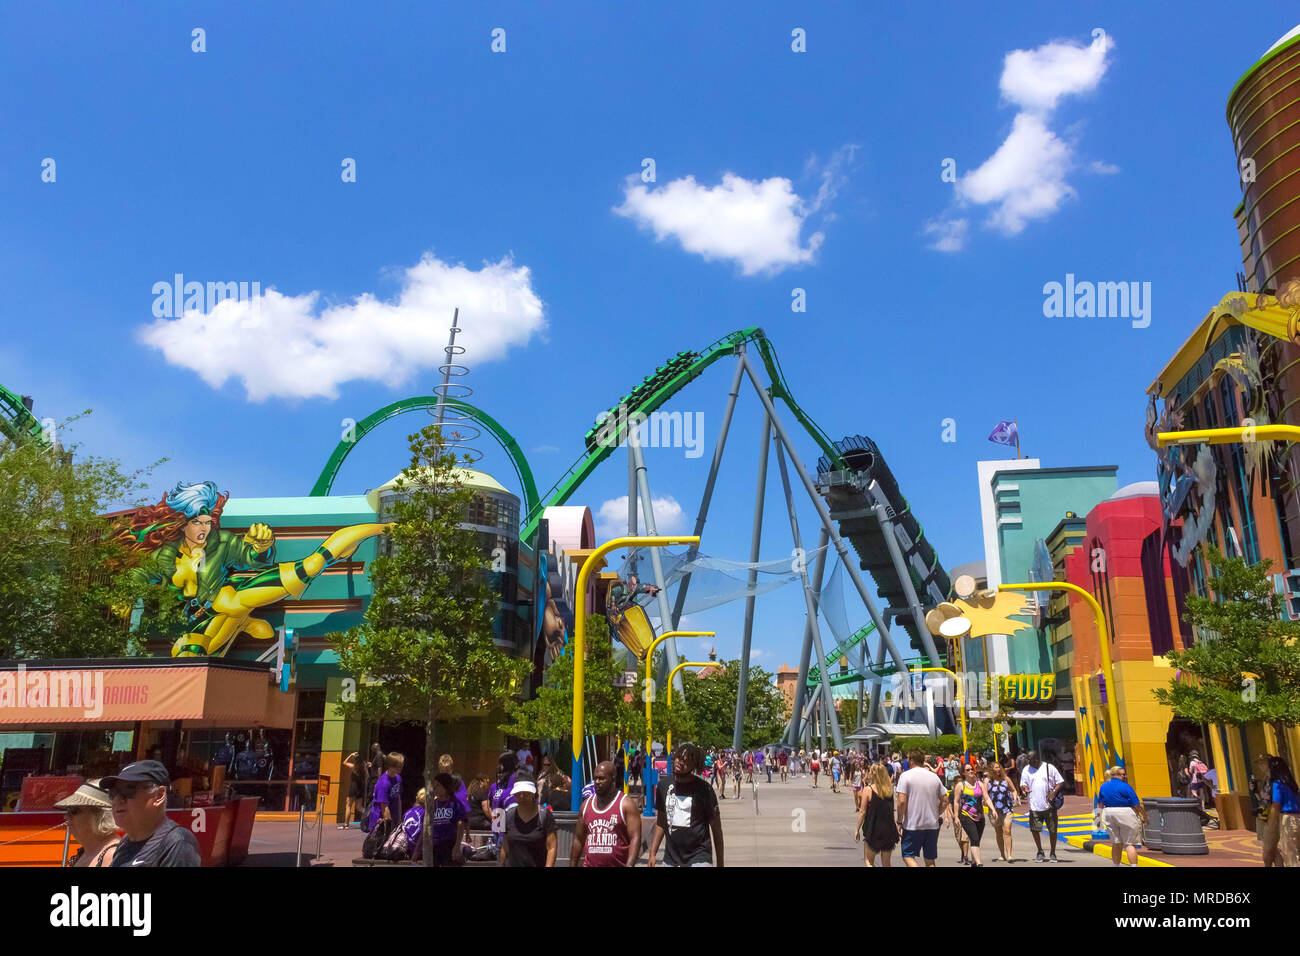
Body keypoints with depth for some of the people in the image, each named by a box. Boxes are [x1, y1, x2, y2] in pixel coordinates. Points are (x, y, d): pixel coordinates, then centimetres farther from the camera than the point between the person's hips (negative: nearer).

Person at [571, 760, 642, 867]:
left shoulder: (626, 804, -5)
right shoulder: (586, 804, 10)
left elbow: (635, 838, -12)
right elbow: (578, 839, 16)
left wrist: (629, 865, -23)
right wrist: (572, 865, 13)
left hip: (618, 864, -3)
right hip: (590, 864, 3)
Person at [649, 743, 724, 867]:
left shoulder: (703, 789, -10)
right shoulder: (664, 785, 2)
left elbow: (716, 827, -4)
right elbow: (661, 822, 10)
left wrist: (720, 862, -2)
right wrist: (652, 853, 5)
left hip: (699, 858, -4)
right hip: (670, 859, 4)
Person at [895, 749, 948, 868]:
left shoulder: (905, 775, -9)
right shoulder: (934, 776, 6)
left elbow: (902, 801, -15)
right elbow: (944, 800, 8)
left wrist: (900, 822, -7)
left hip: (912, 825, -5)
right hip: (933, 824, 5)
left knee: (908, 855, 7)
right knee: (930, 860, 13)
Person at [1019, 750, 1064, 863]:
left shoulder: (1049, 768, -1)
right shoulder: (1026, 770, 5)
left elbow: (1061, 782, 1)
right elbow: (1023, 784, 8)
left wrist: (1054, 792, -14)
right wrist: (1024, 789, -15)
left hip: (1049, 805, -2)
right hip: (1034, 806, 2)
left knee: (1052, 830, 5)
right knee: (1034, 829, 0)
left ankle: (1053, 853, 21)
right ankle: (1040, 852, 19)